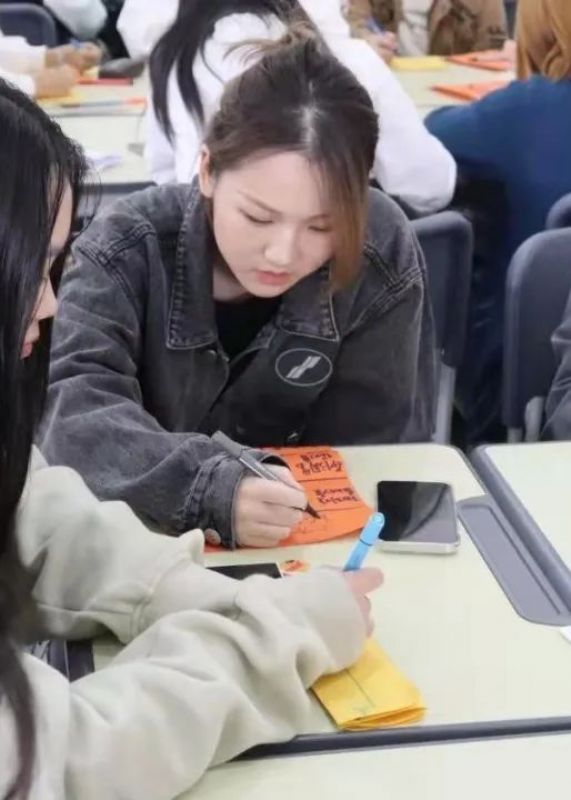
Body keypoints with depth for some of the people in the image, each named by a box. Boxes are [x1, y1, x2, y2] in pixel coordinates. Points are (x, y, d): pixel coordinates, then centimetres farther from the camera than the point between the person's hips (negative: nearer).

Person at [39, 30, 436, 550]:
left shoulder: (383, 257, -12)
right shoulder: (128, 250, -15)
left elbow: (369, 454, -8)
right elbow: (71, 410, -26)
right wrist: (211, 491, -40)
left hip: (309, 552, 1)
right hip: (141, 544, 0)